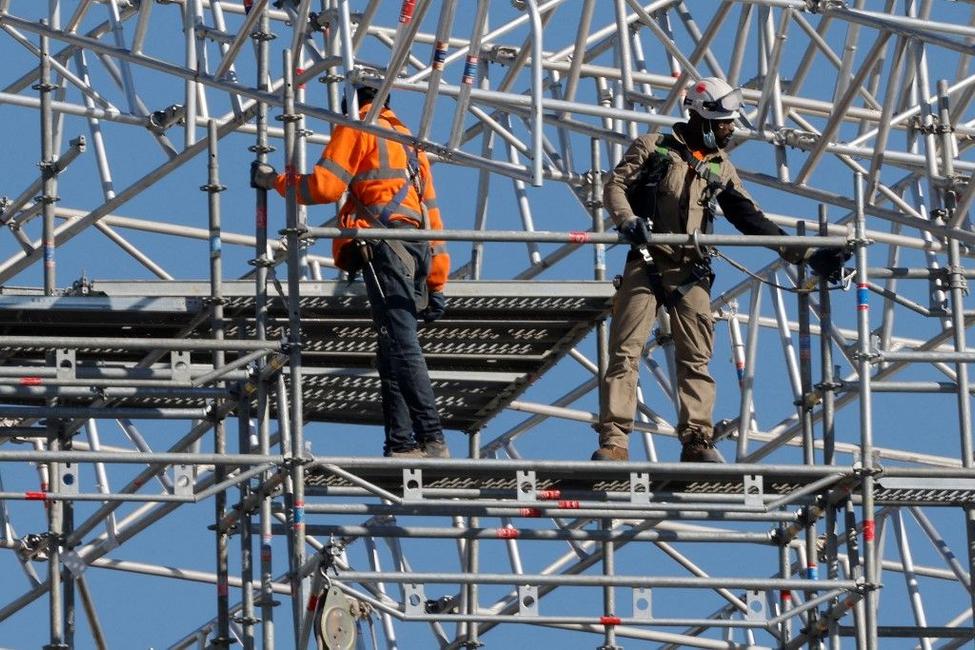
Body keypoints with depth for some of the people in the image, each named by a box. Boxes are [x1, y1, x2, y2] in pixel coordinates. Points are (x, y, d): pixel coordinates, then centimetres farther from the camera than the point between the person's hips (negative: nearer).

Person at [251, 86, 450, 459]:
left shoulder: (357, 129, 7)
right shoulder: (408, 138, 30)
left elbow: (325, 186, -4)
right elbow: (431, 209, 27)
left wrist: (275, 180, 13)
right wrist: (436, 283, 26)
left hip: (385, 245, -8)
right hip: (418, 248, 8)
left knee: (400, 346, -16)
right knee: (394, 349, 7)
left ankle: (432, 439, -27)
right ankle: (400, 443, -1)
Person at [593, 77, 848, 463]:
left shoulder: (721, 170, 16)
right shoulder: (653, 148, 6)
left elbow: (751, 221, 15)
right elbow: (615, 185, 0)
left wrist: (806, 255, 8)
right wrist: (628, 220, -22)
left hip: (692, 274, 4)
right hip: (647, 266, -4)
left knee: (696, 359, -1)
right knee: (625, 352, -9)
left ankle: (696, 442, 0)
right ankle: (614, 440, -12)